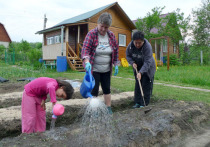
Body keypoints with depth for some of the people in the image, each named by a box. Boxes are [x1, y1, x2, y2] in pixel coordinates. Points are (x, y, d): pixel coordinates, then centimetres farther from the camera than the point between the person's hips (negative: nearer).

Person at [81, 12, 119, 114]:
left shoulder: (111, 35, 2)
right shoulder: (91, 34, -11)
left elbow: (116, 50, 11)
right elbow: (85, 49, -19)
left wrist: (116, 65, 7)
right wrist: (87, 62, -35)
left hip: (106, 69, 4)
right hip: (93, 69, -4)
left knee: (107, 89, 12)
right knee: (94, 90, -2)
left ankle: (108, 108, 26)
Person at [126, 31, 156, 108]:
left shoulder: (147, 46, -30)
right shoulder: (130, 45, -15)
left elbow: (147, 62, -33)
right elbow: (128, 55, 2)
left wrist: (140, 72, -42)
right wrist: (132, 63, -16)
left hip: (147, 68, -5)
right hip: (137, 67, 5)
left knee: (146, 86, -5)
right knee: (137, 85, 8)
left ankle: (144, 104, 4)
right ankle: (138, 103, 17)